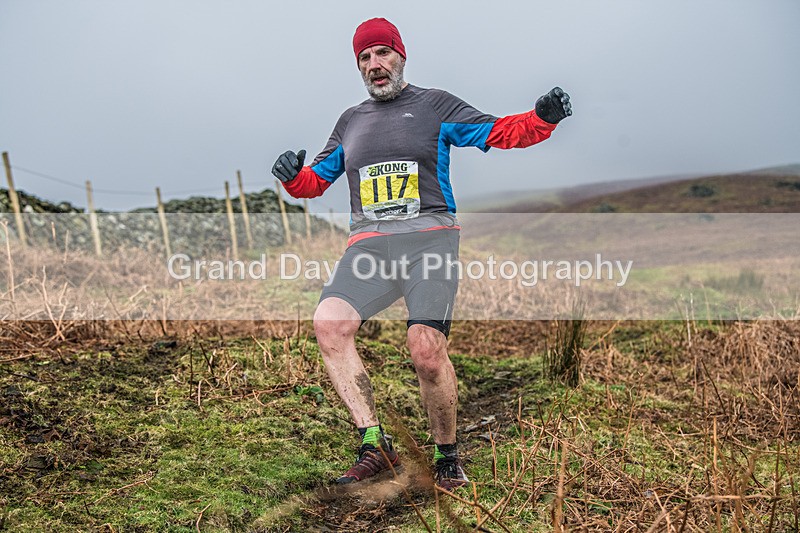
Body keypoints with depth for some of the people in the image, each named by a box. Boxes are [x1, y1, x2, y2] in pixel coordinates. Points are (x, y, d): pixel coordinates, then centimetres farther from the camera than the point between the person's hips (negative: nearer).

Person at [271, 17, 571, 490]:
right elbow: (317, 180, 27)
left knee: (427, 349, -23)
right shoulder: (350, 121, 27)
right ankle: (376, 445, -16)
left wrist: (543, 117, -13)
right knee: (329, 322, -23)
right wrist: (294, 176, 4)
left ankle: (448, 457, 0)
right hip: (369, 243, 4)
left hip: (430, 236, -4)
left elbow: (498, 132, 6)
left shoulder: (436, 105, 15)